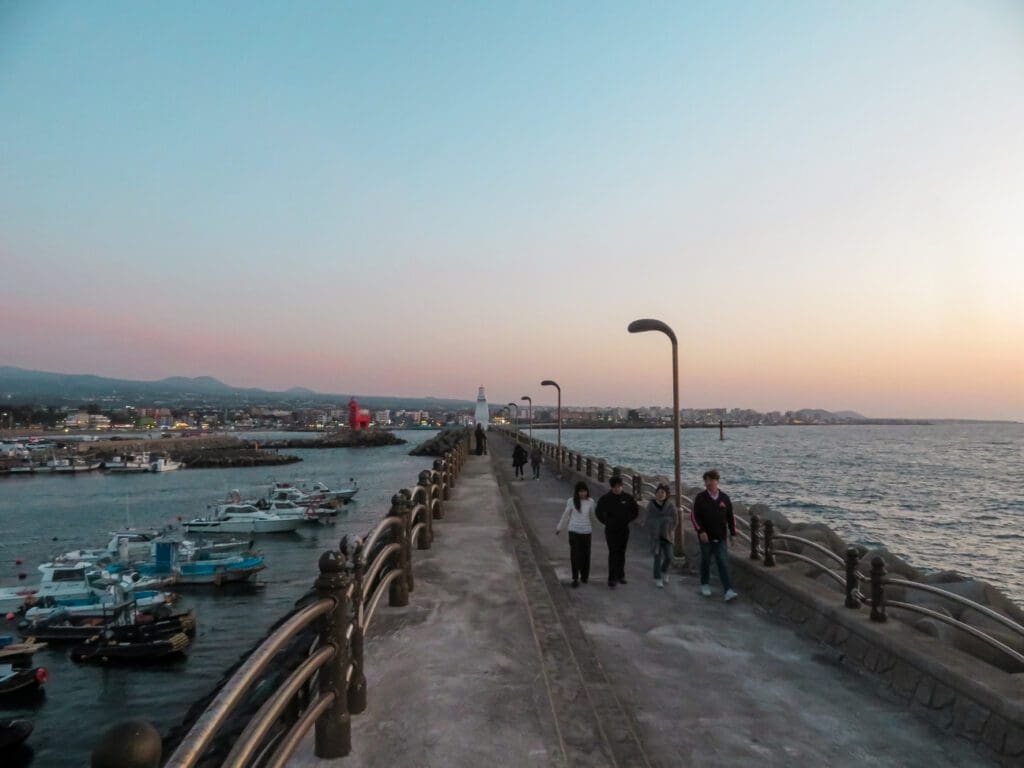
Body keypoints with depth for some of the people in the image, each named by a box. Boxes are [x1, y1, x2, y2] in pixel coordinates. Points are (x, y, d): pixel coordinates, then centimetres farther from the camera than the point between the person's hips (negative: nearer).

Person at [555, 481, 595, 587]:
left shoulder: (590, 502, -3)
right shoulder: (571, 501, -7)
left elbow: (591, 516, 11)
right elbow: (565, 515, 5)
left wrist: (592, 528, 23)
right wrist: (559, 528, 11)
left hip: (586, 531, 2)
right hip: (574, 531, -1)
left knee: (585, 555, 9)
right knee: (575, 555, -1)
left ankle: (584, 576, 26)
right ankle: (575, 578, 6)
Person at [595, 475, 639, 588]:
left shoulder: (628, 498, -1)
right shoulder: (606, 498, -7)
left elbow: (636, 511, 10)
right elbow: (598, 512, 2)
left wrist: (627, 520, 3)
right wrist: (606, 522, -3)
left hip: (624, 530, 3)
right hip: (611, 530, -2)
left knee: (621, 553, 11)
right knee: (613, 553, -8)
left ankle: (620, 576, 24)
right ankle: (612, 579, -8)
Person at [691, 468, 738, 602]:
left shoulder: (724, 498, 2)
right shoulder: (700, 498, -5)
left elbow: (730, 517, 10)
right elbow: (694, 516, -8)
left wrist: (733, 533, 8)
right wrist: (700, 531, -17)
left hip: (721, 538, 1)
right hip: (706, 537, -1)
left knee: (723, 563, -5)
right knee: (705, 562, 12)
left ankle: (728, 591, -10)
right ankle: (705, 585, 31)